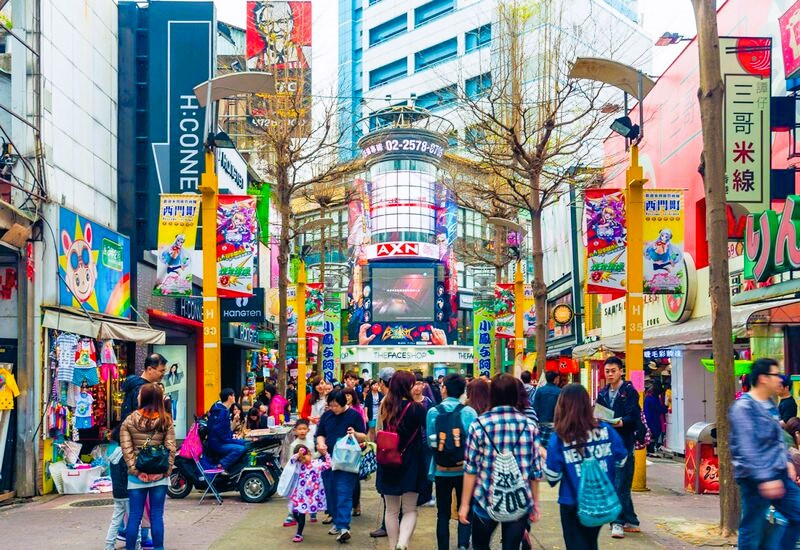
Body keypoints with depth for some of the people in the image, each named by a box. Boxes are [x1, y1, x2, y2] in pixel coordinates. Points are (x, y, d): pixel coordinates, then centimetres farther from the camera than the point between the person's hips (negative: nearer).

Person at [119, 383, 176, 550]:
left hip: (137, 476, 0)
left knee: (135, 516, 7)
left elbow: (127, 449, -7)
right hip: (159, 475, 0)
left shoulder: (129, 421, -1)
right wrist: (166, 471, -3)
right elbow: (171, 448, -6)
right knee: (157, 516, 7)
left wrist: (136, 471, -6)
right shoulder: (166, 420, 0)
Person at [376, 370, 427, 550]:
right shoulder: (415, 408, -12)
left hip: (388, 463, 4)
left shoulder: (386, 406, 2)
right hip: (410, 464, -4)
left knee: (391, 510, 14)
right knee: (410, 510, 4)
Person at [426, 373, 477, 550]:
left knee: (443, 512, 12)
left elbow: (430, 441, -3)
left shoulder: (433, 412, -6)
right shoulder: (469, 412, -10)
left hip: (441, 470, 1)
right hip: (464, 469, -1)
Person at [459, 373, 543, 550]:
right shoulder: (529, 425, -1)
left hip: (487, 500, -1)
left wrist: (464, 504, 4)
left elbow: (471, 469, -5)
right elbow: (535, 471, 2)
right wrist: (535, 503, 14)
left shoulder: (479, 425, -6)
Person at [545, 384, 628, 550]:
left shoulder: (558, 438, -16)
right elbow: (621, 460, 3)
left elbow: (552, 475, -14)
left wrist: (546, 457, 4)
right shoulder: (605, 430, -8)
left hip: (573, 503, -3)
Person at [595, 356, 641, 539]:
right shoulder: (603, 394, 15)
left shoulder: (629, 391, -3)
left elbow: (634, 416, -13)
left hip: (624, 443, -7)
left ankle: (619, 523, -7)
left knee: (620, 485, -10)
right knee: (614, 484, 11)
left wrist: (621, 422, -29)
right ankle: (631, 521, 21)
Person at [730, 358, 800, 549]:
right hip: (756, 479, -9)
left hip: (779, 475, 9)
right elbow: (747, 448, -22)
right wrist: (764, 479, -27)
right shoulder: (743, 407, -15)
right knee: (753, 530, -1)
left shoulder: (770, 404, 13)